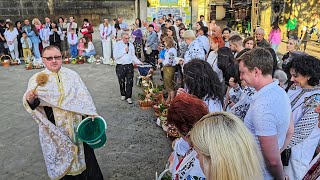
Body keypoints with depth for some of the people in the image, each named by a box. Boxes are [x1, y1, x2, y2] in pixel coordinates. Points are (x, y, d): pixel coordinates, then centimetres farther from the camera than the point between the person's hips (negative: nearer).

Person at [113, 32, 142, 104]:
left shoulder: (131, 45, 10)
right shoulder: (117, 44, -1)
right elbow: (115, 56, -12)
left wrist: (138, 62, 4)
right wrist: (124, 51, -15)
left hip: (129, 66, 2)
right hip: (120, 66, -2)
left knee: (130, 82, -2)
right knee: (121, 82, 11)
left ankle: (128, 97, 8)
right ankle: (123, 95, 32)